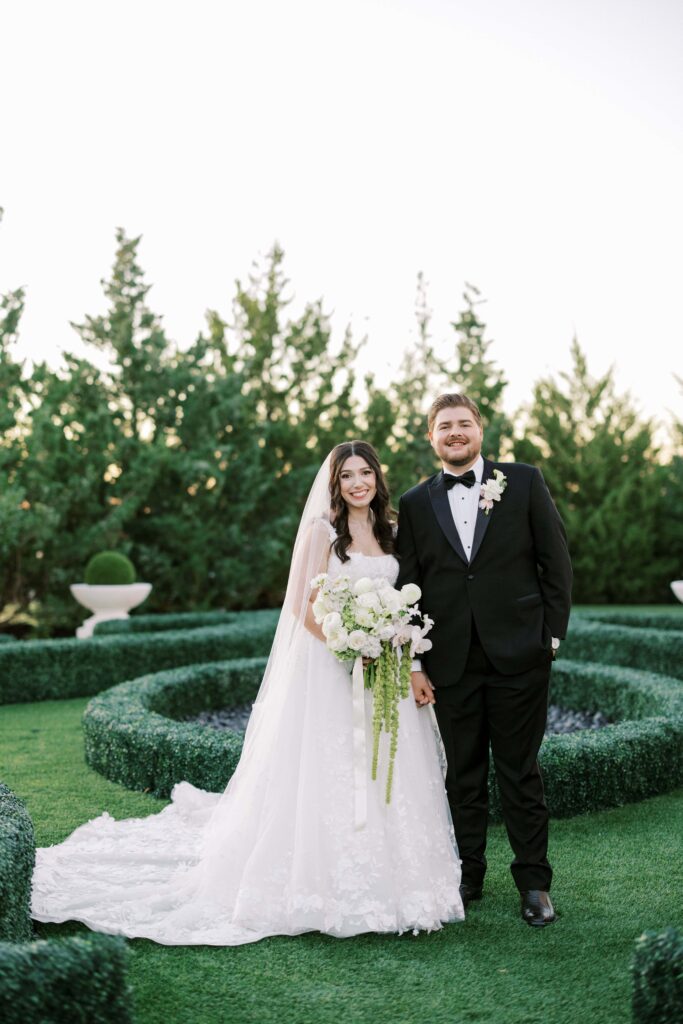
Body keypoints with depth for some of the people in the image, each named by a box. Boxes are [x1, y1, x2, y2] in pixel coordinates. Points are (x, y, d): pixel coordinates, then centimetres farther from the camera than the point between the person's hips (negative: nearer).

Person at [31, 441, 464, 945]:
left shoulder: (388, 531, 13)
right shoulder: (322, 529, -4)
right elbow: (303, 606, -10)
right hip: (330, 671, -6)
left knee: (384, 779, 7)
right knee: (326, 778, -4)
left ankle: (379, 883, 19)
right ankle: (324, 886, 8)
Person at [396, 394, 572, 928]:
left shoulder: (524, 481, 3)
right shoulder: (415, 504, 7)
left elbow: (556, 561, 3)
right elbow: (407, 588, 6)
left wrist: (552, 635, -2)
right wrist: (414, 663, 1)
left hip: (518, 655, -2)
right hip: (451, 662, 2)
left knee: (520, 771, 6)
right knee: (463, 773, 11)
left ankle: (534, 881, 18)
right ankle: (468, 876, 24)